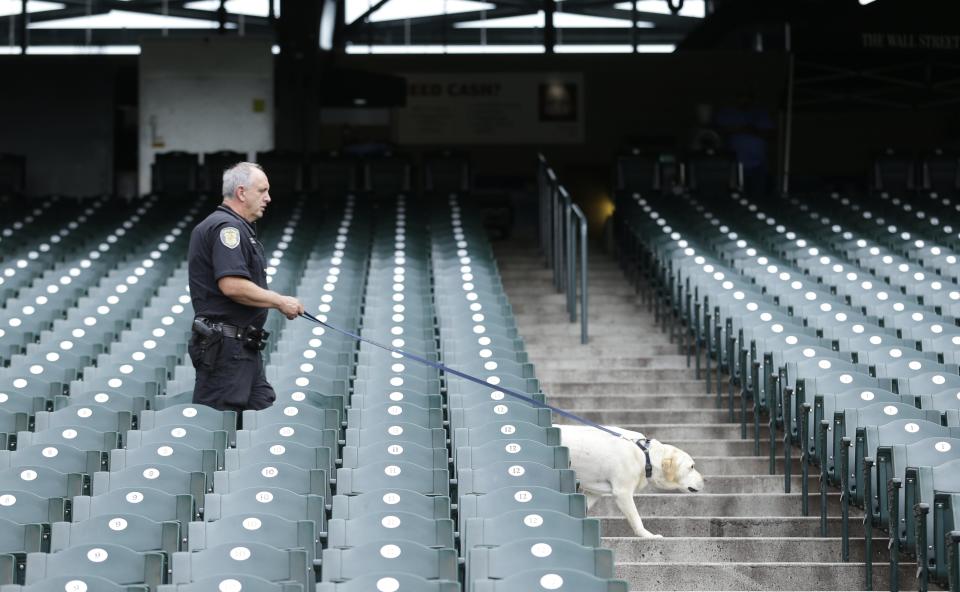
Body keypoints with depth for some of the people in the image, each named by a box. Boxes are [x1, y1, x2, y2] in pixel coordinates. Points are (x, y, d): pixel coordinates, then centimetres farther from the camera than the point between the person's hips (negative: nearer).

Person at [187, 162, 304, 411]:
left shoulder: (237, 227, 21)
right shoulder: (227, 227, -14)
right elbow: (232, 285, -25)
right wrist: (280, 301, -16)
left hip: (244, 348, 11)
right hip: (226, 344, -11)